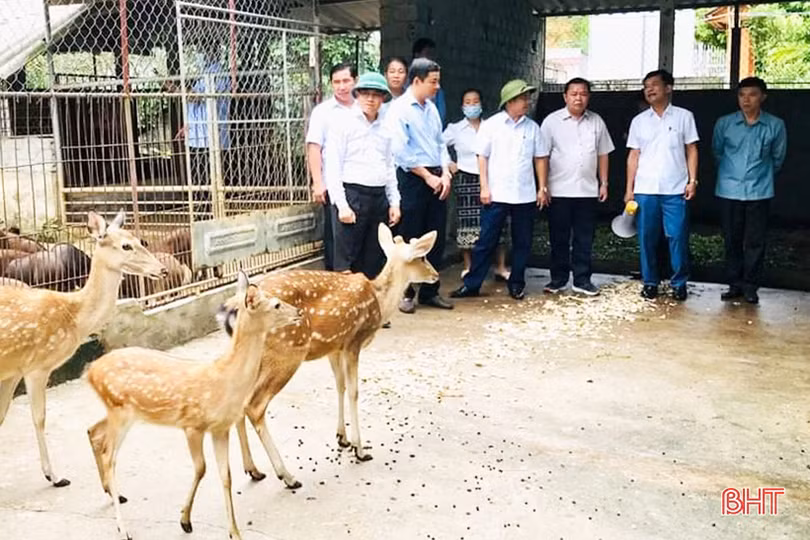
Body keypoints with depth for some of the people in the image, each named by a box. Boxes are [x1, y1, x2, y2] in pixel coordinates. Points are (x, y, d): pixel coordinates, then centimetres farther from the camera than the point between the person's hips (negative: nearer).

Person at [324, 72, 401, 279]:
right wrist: (341, 204, -13)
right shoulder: (343, 122, -2)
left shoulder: (384, 128, 16)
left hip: (379, 197, 6)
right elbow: (332, 166, -7)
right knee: (346, 261, -6)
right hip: (353, 194, -6)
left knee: (373, 262, 10)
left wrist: (394, 202, 14)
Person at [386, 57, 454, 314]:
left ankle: (430, 291, 20)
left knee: (436, 239, 9)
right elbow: (401, 151, -14)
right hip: (413, 180, -7)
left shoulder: (431, 108, 13)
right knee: (409, 241, 0)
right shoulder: (398, 109, -8)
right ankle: (405, 293, 12)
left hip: (437, 180, 7)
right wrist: (428, 177, -11)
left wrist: (445, 174, 1)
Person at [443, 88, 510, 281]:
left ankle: (501, 268, 4)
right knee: (467, 225, 1)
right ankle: (467, 268, 13)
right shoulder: (455, 129, 3)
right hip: (466, 180, -1)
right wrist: (448, 164, -2)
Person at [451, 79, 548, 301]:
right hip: (496, 194, -3)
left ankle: (516, 284, 20)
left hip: (525, 195, 3)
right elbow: (482, 156, 0)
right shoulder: (491, 125, -1)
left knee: (522, 242, 8)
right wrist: (484, 187, -5)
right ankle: (471, 284, 7)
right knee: (486, 241, 0)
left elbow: (540, 158, 11)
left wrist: (542, 187, 6)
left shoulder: (532, 127, 6)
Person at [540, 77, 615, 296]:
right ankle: (558, 278, 16)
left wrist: (604, 183, 8)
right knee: (559, 238, 5)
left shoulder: (597, 122, 8)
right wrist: (542, 186, -8)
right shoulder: (552, 121, -1)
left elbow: (602, 154, 13)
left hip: (587, 191, 2)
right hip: (559, 191, -2)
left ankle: (582, 280, 14)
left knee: (584, 239, 6)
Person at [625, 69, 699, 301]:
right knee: (646, 238, 4)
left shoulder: (684, 116, 5)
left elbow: (691, 150, 6)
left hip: (676, 189, -2)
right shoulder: (639, 121, 10)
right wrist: (629, 188, 5)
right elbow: (634, 155, 10)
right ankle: (650, 282, 16)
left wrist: (692, 180, -4)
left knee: (678, 237, -1)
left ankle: (679, 283, 11)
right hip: (645, 189, 2)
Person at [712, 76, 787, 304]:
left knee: (755, 241, 2)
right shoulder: (724, 123, -2)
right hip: (729, 191, 1)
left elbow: (778, 157, 11)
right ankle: (735, 284, 19)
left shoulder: (775, 125, -4)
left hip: (759, 192, -1)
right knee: (732, 240, 7)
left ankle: (751, 287, 13)